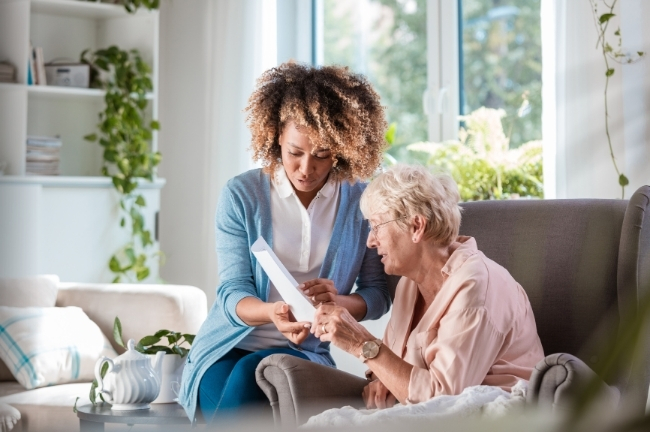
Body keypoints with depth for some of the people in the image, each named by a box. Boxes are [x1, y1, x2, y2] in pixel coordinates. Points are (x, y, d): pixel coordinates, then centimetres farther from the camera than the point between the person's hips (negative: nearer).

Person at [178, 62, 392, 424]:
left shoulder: (362, 202, -1)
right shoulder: (242, 195, -4)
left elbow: (377, 295, 1)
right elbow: (232, 292, -7)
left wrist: (337, 301, -22)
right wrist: (272, 312, -31)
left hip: (305, 352, 0)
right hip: (229, 347, 0)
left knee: (251, 372, -34)